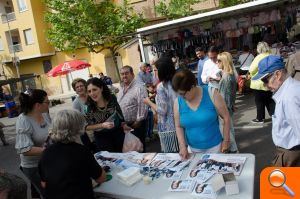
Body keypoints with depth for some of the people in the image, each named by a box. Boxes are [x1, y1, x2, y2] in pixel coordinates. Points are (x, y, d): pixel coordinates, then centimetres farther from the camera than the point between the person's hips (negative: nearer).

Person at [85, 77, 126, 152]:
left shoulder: (112, 98, -15)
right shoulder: (89, 107, -20)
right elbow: (86, 126, -13)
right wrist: (102, 125, -25)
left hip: (118, 133, 2)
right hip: (102, 137, -2)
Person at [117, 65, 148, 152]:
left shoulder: (139, 88, -16)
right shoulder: (121, 88, 12)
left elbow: (142, 106, -20)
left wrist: (138, 121, -18)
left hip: (136, 124, -8)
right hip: (124, 124, 8)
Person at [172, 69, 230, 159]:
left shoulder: (211, 94, -16)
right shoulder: (178, 102, -8)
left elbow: (226, 117, -8)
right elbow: (178, 126, 1)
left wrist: (226, 140, -5)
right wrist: (182, 146, -8)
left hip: (214, 146, -2)